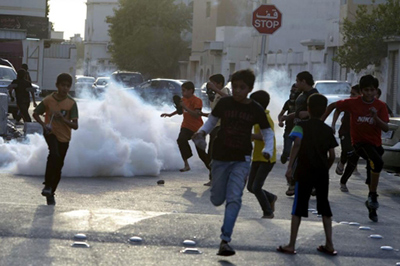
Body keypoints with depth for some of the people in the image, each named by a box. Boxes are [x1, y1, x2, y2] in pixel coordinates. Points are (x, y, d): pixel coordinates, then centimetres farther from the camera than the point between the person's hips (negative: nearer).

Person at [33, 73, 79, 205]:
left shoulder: (71, 103, -10)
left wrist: (62, 119, -29)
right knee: (54, 154, -30)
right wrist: (43, 124, -14)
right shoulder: (49, 100, -10)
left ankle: (51, 192, 22)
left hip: (64, 137, 2)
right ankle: (47, 185, -20)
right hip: (50, 132, -2)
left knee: (58, 166, 5)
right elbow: (36, 113, 4)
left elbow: (75, 126, -12)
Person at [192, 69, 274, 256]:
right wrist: (202, 131, -13)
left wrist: (268, 150, -13)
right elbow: (212, 120, 8)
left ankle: (225, 240, -16)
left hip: (241, 160, -1)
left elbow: (267, 133, 5)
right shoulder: (224, 103, -5)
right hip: (220, 156, 1)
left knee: (234, 199, -15)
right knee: (217, 200, 9)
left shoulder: (256, 110, -4)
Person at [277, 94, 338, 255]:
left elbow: (297, 143, -20)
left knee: (299, 207, 0)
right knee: (324, 206, 13)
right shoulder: (328, 130, 8)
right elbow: (332, 155, 5)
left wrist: (290, 166, -20)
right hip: (322, 173, 3)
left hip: (305, 172, -3)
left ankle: (291, 245, 0)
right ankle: (329, 245, 13)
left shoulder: (302, 126, -3)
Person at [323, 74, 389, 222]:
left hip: (375, 144, 4)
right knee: (378, 162, -32)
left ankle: (372, 209, 28)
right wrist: (321, 121, 0)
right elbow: (333, 105, 3)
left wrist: (375, 117, -26)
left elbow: (386, 128, -11)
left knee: (372, 179, 11)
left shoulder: (380, 106, -5)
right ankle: (372, 196, -21)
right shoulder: (354, 103, -9)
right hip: (359, 142, -3)